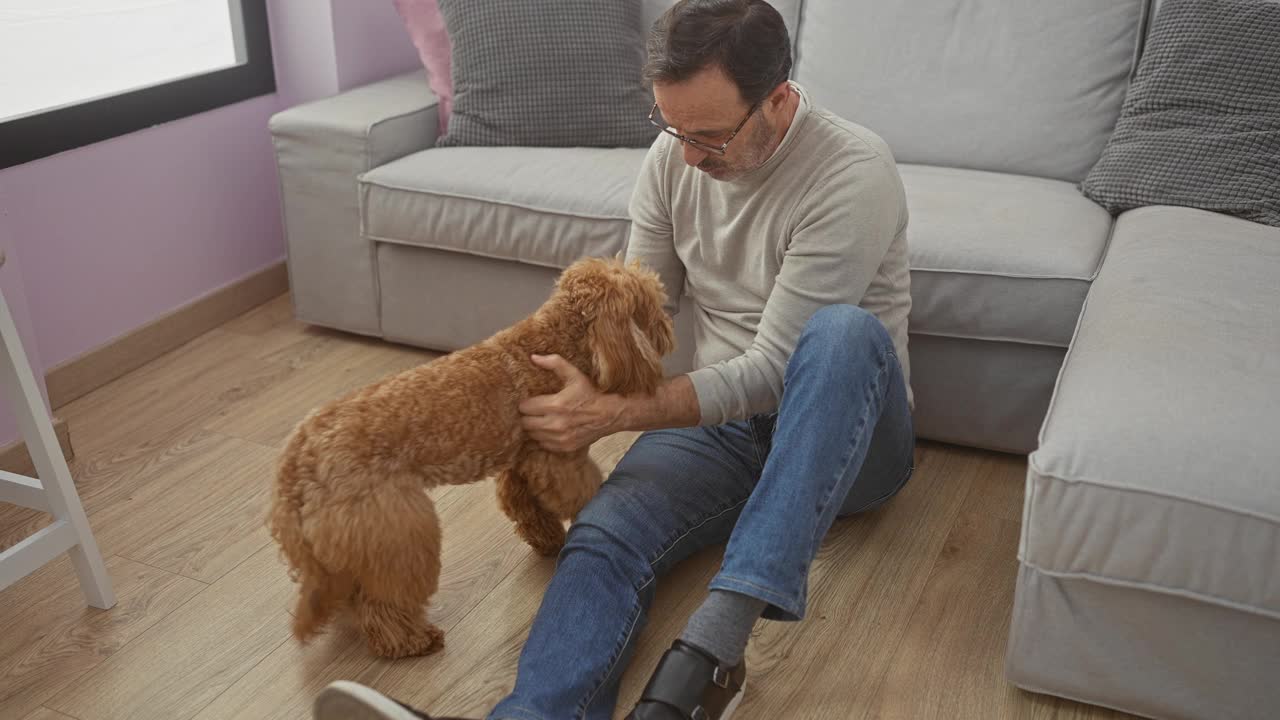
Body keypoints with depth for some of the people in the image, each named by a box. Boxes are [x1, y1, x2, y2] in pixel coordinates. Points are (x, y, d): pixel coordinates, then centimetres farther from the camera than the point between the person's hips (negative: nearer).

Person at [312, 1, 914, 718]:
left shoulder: (854, 172, -20)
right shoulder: (675, 155, -1)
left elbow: (773, 368, -22)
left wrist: (616, 413, -28)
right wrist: (578, 383, -14)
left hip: (846, 431, -3)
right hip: (720, 420, 4)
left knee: (844, 332, -39)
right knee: (604, 536, -28)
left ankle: (714, 641, -47)